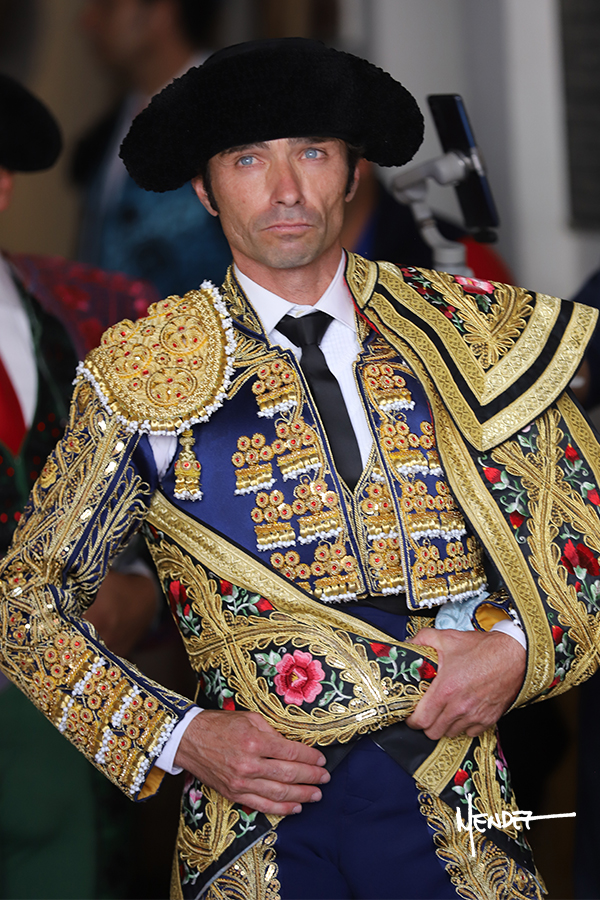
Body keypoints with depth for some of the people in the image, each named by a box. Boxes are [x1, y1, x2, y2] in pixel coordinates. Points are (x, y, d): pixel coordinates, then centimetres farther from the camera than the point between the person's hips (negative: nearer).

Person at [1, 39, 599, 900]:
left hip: (458, 821, 1)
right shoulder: (145, 375, 0)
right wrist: (179, 739, -7)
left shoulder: (468, 333, 4)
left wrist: (519, 644, -9)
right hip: (261, 828, -1)